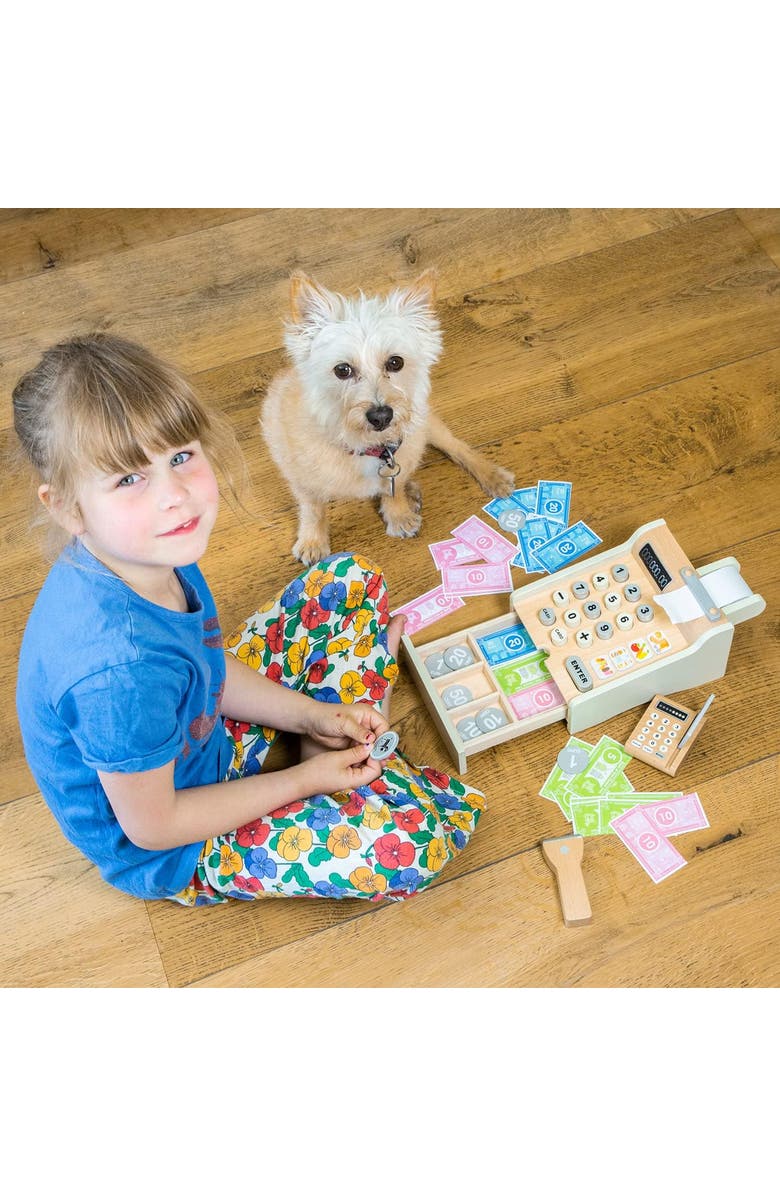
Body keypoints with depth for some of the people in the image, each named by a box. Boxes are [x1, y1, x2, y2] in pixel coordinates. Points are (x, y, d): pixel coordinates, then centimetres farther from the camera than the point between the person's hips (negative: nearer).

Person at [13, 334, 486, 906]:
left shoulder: (140, 556, -16)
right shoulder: (119, 668, -41)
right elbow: (152, 827, -25)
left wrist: (310, 715, -6)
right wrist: (301, 782, -15)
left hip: (201, 729, 7)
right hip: (173, 856, -7)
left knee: (352, 580, 8)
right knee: (426, 836, -22)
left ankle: (332, 743, 4)